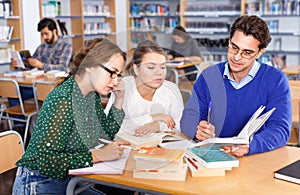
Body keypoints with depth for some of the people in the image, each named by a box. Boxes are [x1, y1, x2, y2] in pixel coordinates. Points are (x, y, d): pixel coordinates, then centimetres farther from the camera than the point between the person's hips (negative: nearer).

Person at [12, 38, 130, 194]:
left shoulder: (93, 95, 1)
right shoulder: (62, 100, -24)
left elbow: (107, 133, 16)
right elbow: (46, 162, -28)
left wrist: (119, 98, 3)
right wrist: (98, 155, -27)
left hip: (69, 182, 8)